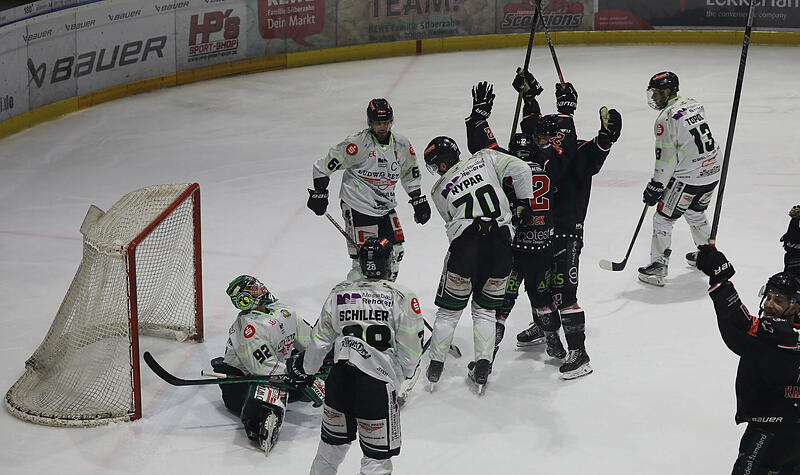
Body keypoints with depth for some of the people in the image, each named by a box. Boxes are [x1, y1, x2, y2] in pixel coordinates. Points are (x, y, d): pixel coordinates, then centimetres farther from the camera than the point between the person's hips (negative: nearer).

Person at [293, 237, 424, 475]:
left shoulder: (339, 293, 5)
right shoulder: (403, 298, -7)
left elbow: (320, 339, 13)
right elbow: (410, 351, -5)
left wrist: (304, 366, 31)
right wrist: (406, 371, 17)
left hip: (339, 379, 5)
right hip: (377, 385, -5)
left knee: (333, 442, 24)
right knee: (377, 455, 7)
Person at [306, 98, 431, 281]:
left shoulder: (402, 145, 2)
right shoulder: (358, 144, -18)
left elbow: (410, 174, 20)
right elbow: (324, 165, -13)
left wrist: (418, 201, 16)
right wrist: (319, 193, -12)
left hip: (386, 207, 6)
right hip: (358, 207, -6)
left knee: (395, 252, 9)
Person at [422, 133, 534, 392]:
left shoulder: (439, 190, 14)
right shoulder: (485, 159, 12)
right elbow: (520, 168, 4)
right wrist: (523, 202, 14)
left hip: (465, 246, -1)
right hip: (501, 244, 2)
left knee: (449, 310, 14)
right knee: (485, 310, 17)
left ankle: (435, 366, 19)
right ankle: (482, 367, 10)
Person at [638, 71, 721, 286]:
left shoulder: (666, 119, -16)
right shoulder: (695, 105, 9)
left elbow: (666, 158, -17)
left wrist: (656, 187, -9)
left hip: (689, 177, -8)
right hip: (713, 171, 9)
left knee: (663, 218, 2)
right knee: (695, 212, 29)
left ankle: (659, 266, 2)